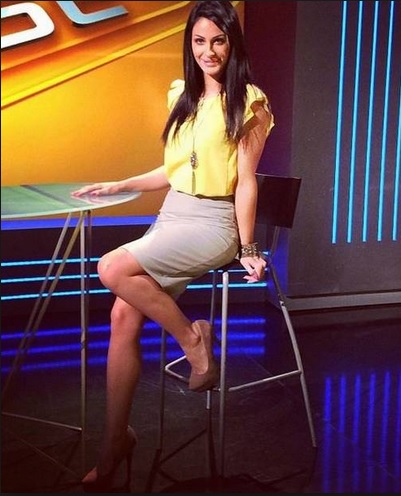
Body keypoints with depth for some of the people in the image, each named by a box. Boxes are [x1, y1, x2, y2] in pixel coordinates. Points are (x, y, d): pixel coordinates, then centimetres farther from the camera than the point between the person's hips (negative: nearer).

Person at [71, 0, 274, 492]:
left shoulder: (249, 102, -5)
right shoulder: (182, 96, 14)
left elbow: (246, 182, -7)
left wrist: (247, 249, -7)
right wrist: (116, 186, 19)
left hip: (212, 223, -6)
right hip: (171, 215, 6)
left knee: (113, 269, -25)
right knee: (124, 315, -11)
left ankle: (193, 339, -6)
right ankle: (115, 442, -3)